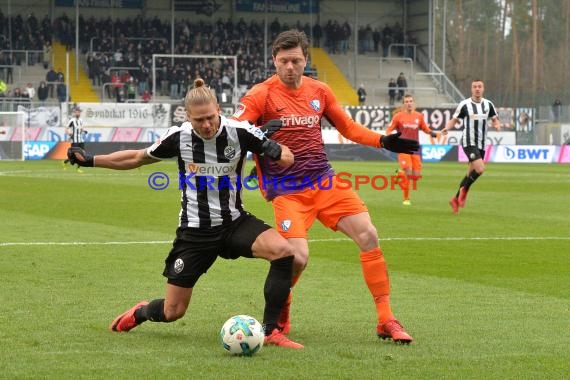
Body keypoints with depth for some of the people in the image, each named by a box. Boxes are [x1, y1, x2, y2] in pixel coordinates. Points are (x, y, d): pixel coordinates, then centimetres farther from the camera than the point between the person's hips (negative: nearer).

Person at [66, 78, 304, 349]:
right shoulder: (179, 137, -12)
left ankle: (270, 331, -17)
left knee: (283, 250, -29)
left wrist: (274, 151, -30)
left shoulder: (239, 132, -14)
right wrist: (91, 160, 4)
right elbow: (138, 158, 6)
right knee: (172, 312, 1)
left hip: (234, 222, 1)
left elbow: (288, 159, -6)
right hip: (194, 232, -1)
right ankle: (140, 313, 40)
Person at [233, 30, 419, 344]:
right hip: (286, 191, -5)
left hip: (324, 181, 5)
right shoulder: (261, 95, -7)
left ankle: (385, 320, 0)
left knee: (368, 235, -10)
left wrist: (385, 141, 5)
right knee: (297, 257, -21)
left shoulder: (319, 91, 8)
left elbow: (348, 127, 19)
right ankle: (278, 317, 10)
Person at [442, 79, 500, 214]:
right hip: (469, 142, -5)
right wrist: (446, 128, -20)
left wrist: (497, 125, -10)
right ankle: (464, 190, 1)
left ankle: (456, 199, 23)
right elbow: (454, 120, 1)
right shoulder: (464, 104, -5)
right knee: (480, 169, -22)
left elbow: (495, 119, 13)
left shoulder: (488, 104, 6)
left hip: (481, 144, 5)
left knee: (471, 174, 9)